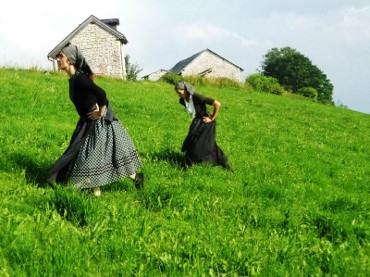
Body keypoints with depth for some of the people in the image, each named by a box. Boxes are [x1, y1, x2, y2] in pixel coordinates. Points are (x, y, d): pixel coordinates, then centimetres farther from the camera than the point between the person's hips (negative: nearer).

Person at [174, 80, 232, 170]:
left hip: (206, 123, -7)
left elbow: (217, 104, -30)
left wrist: (212, 118, -20)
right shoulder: (182, 100, -7)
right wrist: (194, 116, 13)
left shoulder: (197, 97, -29)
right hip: (196, 123, 7)